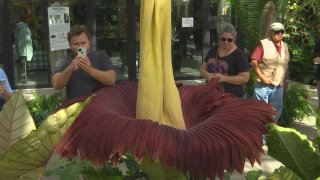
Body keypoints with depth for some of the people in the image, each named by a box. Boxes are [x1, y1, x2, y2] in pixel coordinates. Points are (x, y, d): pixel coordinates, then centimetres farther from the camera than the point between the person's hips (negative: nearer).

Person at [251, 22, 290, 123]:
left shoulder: (285, 46, 12)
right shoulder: (263, 44, -9)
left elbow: (285, 65, 19)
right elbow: (254, 62, -15)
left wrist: (286, 81, 16)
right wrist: (262, 77, -19)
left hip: (278, 86, 7)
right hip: (263, 85, -6)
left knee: (277, 110, 14)